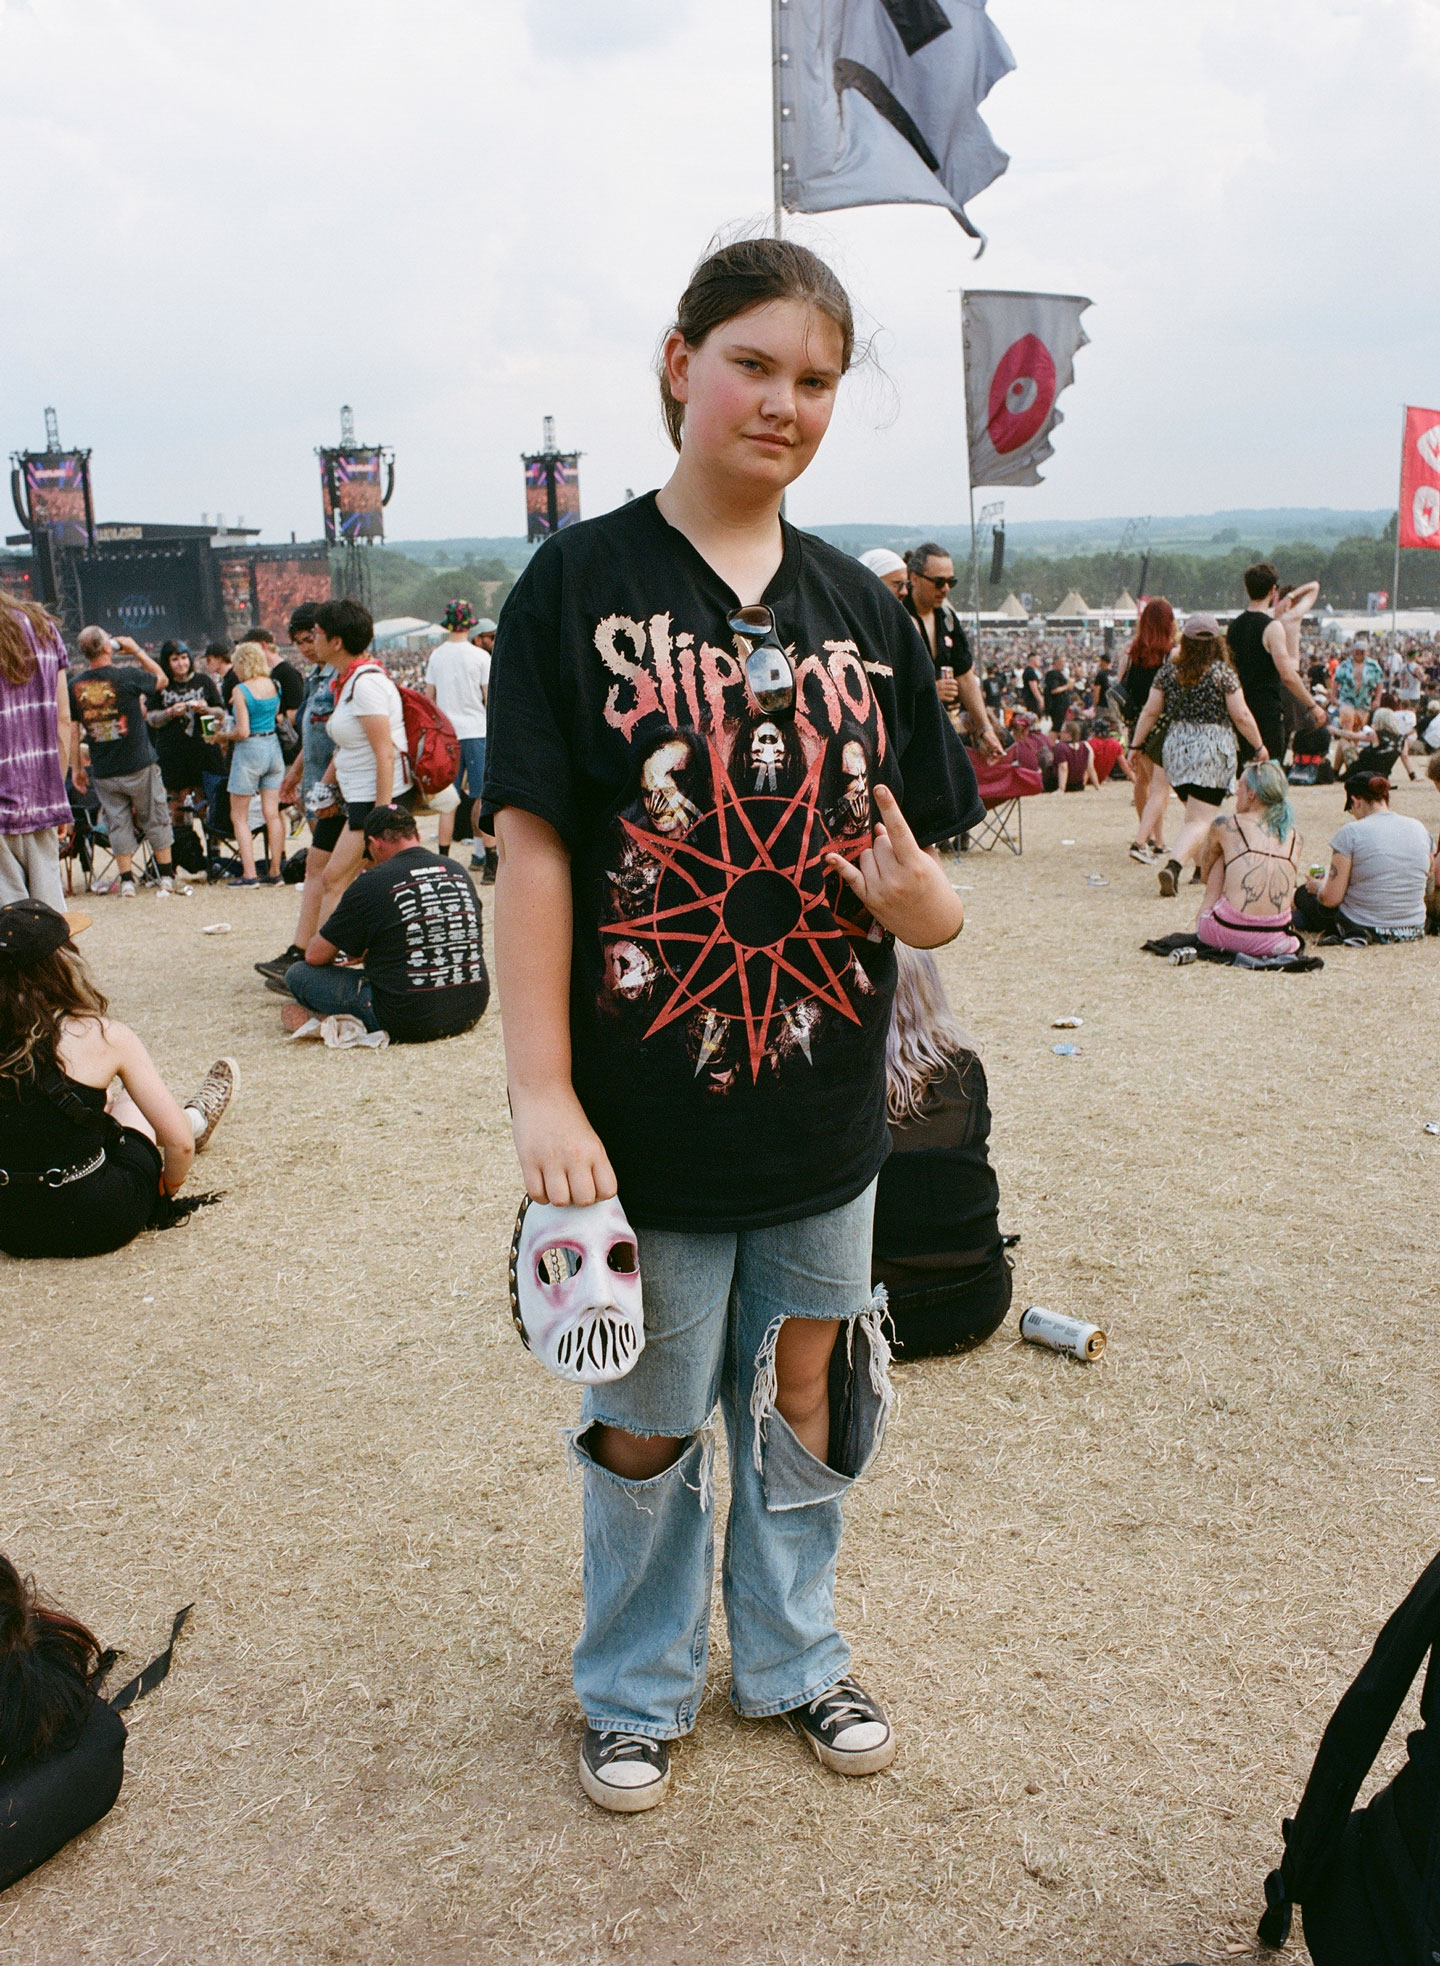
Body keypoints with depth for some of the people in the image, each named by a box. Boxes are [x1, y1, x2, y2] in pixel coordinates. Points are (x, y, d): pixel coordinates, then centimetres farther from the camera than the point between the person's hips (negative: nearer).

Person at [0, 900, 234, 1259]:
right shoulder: (103, 1036, -15)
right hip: (94, 1226, -4)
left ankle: (193, 1119, 55)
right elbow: (179, 1142, -14)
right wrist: (169, 1189, 7)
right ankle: (197, 1118, 53)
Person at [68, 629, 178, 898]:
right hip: (139, 765, -2)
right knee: (155, 820, 10)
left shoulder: (75, 686, -2)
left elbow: (71, 731, 1)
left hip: (103, 772, 2)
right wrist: (137, 650, 12)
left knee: (118, 824, 10)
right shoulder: (126, 676, -11)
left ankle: (127, 881, 9)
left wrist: (76, 768, 9)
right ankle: (166, 877, 15)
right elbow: (162, 679, 7)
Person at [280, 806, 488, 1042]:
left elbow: (315, 956, 0)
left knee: (298, 974, 7)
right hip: (471, 1013, 6)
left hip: (409, 1022, -6)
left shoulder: (371, 884, -8)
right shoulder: (458, 872, 9)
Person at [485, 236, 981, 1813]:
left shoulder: (860, 610, 6)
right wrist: (543, 1095, -17)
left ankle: (790, 1656, 45)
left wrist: (922, 901, -16)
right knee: (646, 1420, 13)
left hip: (824, 1103, 4)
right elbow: (532, 850, -11)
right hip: (649, 1112, -3)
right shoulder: (580, 583, -6)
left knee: (806, 1390, 19)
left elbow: (915, 862, 8)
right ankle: (637, 1690, 40)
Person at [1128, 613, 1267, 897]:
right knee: (1200, 820, -8)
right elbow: (1241, 716, -8)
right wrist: (1259, 746, 4)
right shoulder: (1223, 672, -8)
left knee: (1196, 812, 22)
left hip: (1176, 746, 5)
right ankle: (1173, 866, -28)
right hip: (1212, 749, -5)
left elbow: (1150, 711, 4)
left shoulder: (1169, 669, 2)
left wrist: (1135, 745, 12)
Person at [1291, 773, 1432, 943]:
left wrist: (1318, 886, 7)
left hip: (1362, 929, -5)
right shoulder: (1418, 828, -1)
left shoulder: (1351, 832, -17)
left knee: (1303, 893, 22)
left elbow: (1332, 898, -17)